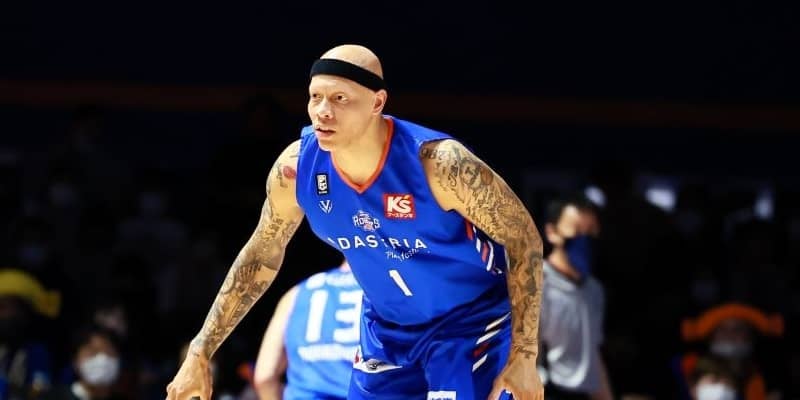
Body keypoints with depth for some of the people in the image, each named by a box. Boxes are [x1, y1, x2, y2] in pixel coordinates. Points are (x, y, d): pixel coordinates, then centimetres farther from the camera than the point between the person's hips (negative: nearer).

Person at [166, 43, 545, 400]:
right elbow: (261, 255, 2)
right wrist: (200, 352, 2)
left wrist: (524, 355, -22)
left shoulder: (437, 162, -30)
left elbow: (523, 236, -19)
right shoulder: (296, 168, -16)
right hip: (387, 329, 5)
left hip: (471, 322, -5)